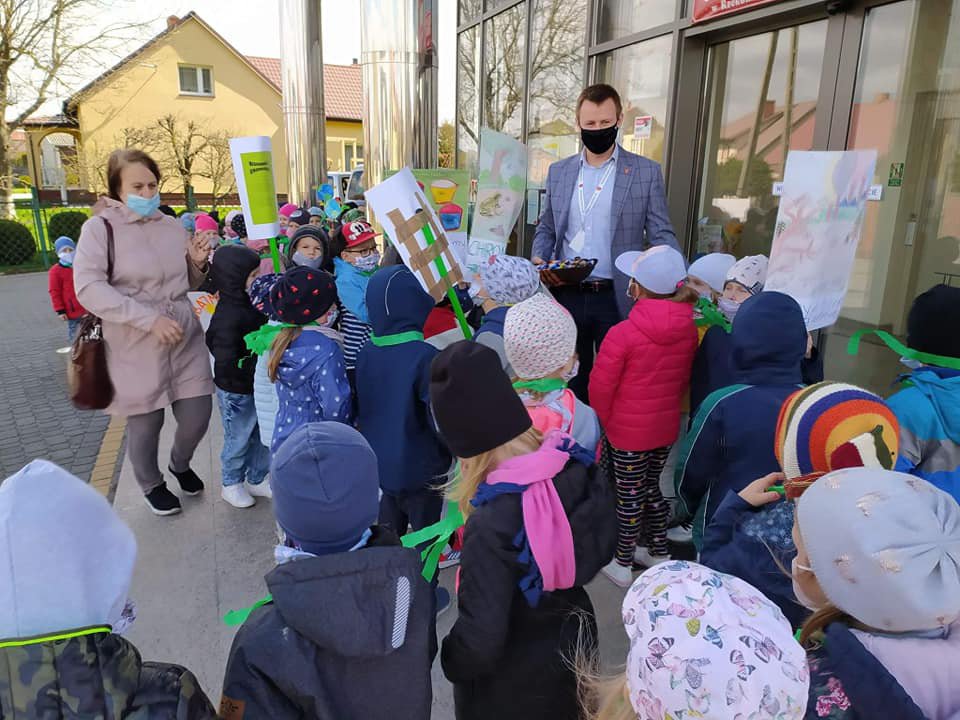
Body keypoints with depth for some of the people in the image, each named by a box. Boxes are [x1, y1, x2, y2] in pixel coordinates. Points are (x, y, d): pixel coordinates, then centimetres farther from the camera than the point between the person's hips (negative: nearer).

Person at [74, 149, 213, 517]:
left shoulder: (172, 226, 7)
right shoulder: (100, 228, -7)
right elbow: (88, 289, -18)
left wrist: (198, 264, -4)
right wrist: (149, 318, -25)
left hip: (184, 336, 4)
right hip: (135, 345, -4)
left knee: (197, 414, 5)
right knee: (146, 422, 7)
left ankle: (180, 464, 38)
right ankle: (152, 485, 35)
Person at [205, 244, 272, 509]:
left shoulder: (252, 305, 3)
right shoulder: (227, 317, -25)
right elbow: (227, 364, -28)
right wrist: (259, 368, -22)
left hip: (258, 386, 8)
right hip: (237, 392, -8)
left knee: (262, 435, 19)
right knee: (238, 439, 10)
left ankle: (256, 479, 37)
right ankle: (232, 484, 31)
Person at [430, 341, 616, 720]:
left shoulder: (492, 523, -38)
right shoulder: (577, 465, -19)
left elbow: (481, 640, -31)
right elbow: (603, 549, 0)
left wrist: (452, 662, -10)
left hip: (511, 686, -5)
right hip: (573, 642, 5)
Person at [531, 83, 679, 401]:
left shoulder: (646, 172, 0)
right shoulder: (558, 171, 10)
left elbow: (661, 234, -2)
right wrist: (539, 259, -4)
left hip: (616, 299, -3)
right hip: (567, 296, 3)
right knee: (570, 380, 13)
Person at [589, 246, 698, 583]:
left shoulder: (623, 333, -25)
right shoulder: (688, 330, -6)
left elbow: (600, 386, -18)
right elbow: (684, 379, 7)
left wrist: (607, 420, 0)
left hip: (628, 430, -6)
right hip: (666, 427, 6)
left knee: (629, 496, 8)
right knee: (652, 487, 23)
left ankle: (622, 563, 24)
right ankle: (658, 552, 38)